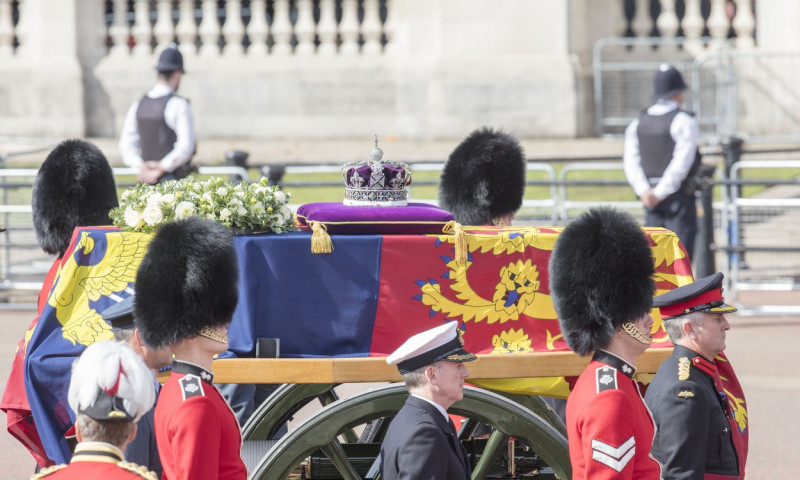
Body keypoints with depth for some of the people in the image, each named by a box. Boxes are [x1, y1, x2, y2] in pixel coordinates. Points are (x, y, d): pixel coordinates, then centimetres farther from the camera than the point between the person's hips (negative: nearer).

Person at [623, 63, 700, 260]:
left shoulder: (638, 123, 10)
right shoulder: (683, 121, -9)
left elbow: (631, 160, 1)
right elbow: (681, 163, -17)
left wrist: (644, 191, -8)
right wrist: (661, 193, -15)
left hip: (650, 197, 6)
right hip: (679, 197, -6)